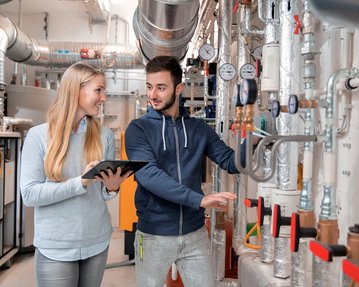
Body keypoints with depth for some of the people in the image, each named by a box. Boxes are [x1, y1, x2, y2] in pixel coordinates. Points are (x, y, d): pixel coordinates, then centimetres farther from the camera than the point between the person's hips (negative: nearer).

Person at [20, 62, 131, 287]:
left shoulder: (105, 135, 1)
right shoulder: (39, 135, -9)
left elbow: (103, 192, 5)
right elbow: (29, 194, -13)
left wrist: (112, 187, -18)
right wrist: (80, 183, -22)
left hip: (97, 242, 4)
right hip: (55, 247, -3)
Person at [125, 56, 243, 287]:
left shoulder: (199, 128, 4)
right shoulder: (138, 129, -6)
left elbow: (232, 163, 1)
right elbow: (149, 175, -21)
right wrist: (199, 199, -29)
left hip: (195, 232, 2)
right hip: (154, 234, -2)